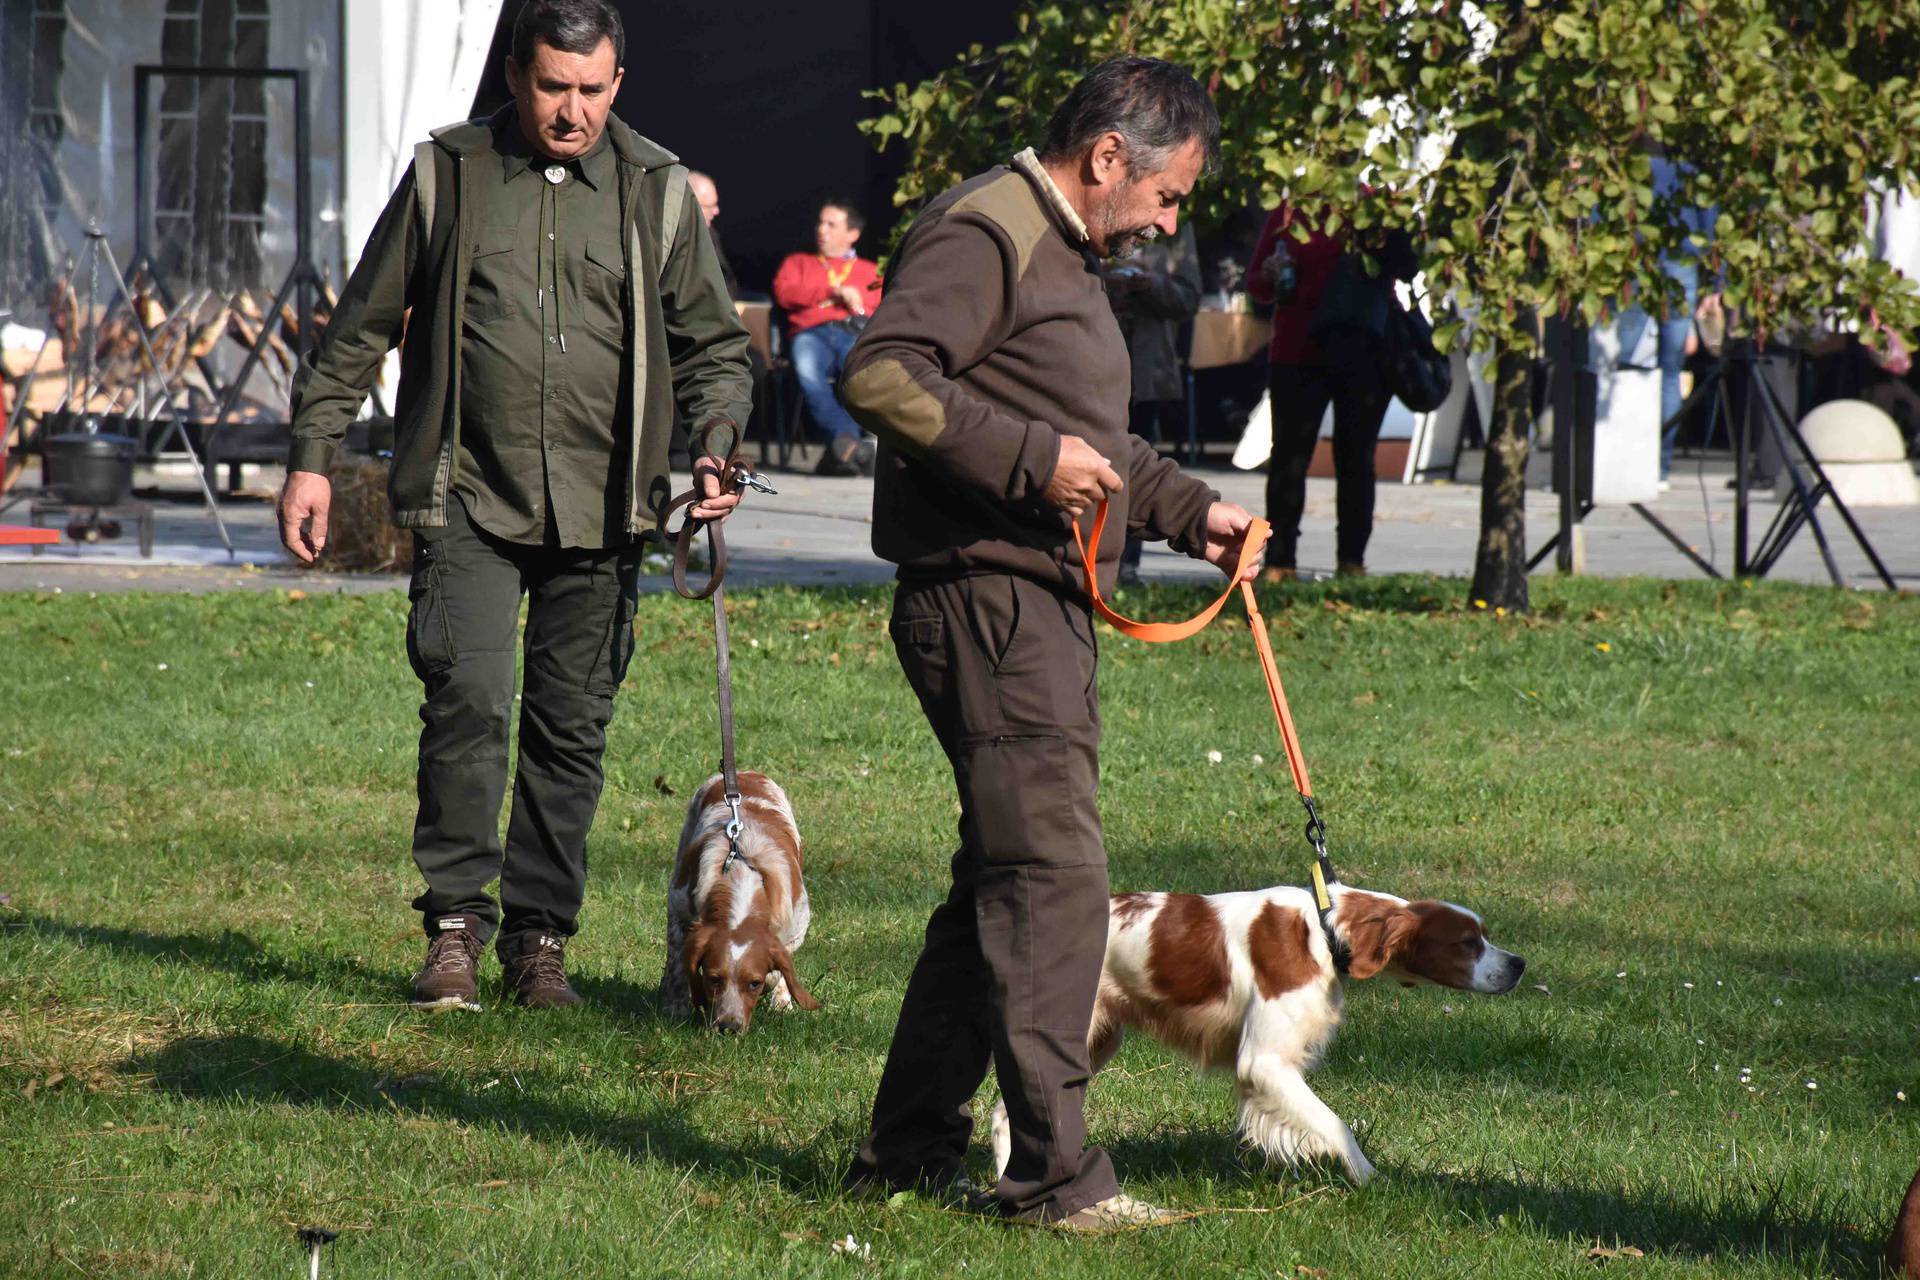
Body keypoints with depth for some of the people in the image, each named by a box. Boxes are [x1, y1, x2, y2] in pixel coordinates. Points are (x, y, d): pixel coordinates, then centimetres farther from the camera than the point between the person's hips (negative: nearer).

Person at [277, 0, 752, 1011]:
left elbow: (712, 342, 13)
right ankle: (456, 924, -5)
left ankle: (539, 939, 13)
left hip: (597, 508, 2)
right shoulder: (449, 175, 4)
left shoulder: (656, 191, 7)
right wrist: (312, 455, 6)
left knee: (572, 727, 4)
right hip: (469, 500, -2)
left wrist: (715, 443, -5)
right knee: (468, 699, -14)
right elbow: (361, 326, 10)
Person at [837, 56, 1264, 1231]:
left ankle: (910, 1149, 20)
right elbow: (880, 375, -24)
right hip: (986, 594, -11)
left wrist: (1186, 510, 21)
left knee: (1005, 882, 14)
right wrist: (1032, 458, -25)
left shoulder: (1067, 254, 23)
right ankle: (1054, 1173, -13)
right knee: (1053, 876, -13)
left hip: (1046, 604, 11)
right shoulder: (985, 233, -11)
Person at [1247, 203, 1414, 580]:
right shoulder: (1288, 214, 6)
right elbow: (1256, 284, 13)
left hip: (1362, 354, -1)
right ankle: (1279, 561, 1)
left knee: (1356, 457, 5)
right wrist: (1270, 278, -10)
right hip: (1297, 353, 1)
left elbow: (1407, 267, 1)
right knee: (1289, 455, -1)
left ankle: (1352, 560, 11)